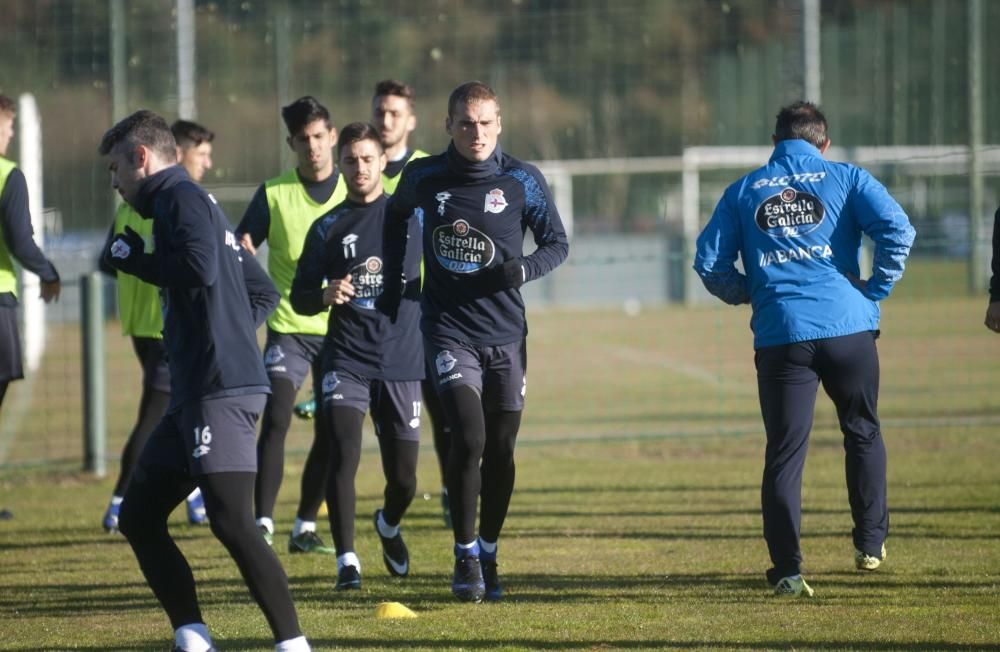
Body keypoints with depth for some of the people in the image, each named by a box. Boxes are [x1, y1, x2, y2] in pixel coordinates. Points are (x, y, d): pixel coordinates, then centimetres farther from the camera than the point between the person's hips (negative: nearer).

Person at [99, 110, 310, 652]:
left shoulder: (181, 198, -4)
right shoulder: (191, 203, 25)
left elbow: (200, 267, -23)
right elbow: (263, 292, 30)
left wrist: (133, 259, -7)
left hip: (220, 391, -11)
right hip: (194, 394, 11)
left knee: (230, 521, -17)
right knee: (138, 516, 11)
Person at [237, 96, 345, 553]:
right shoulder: (273, 194, -1)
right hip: (289, 327, -2)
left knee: (330, 434, 5)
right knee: (275, 420, -17)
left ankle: (305, 527, 18)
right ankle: (263, 524, -18)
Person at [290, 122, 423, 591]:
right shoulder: (328, 227, 6)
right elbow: (299, 297, 7)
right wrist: (324, 296, -14)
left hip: (402, 361, 1)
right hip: (346, 359, -1)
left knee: (403, 477, 3)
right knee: (343, 454, -19)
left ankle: (389, 525, 37)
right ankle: (346, 560, -11)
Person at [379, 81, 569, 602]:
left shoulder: (521, 181, -4)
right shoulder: (423, 178, -1)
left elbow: (557, 243, 5)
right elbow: (396, 215, 21)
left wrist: (523, 268, -15)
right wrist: (394, 280, 16)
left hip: (505, 333, 1)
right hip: (449, 331, -1)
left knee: (500, 450, 5)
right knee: (469, 438, -16)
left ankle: (488, 555, 23)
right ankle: (465, 557, -4)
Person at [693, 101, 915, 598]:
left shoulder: (744, 191, 12)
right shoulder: (846, 179, 7)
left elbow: (709, 263, 7)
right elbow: (897, 229, -8)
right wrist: (876, 289, 2)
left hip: (779, 336, 1)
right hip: (848, 328, 0)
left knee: (784, 451, 2)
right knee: (862, 433, 20)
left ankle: (786, 570, -5)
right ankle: (871, 543, 26)